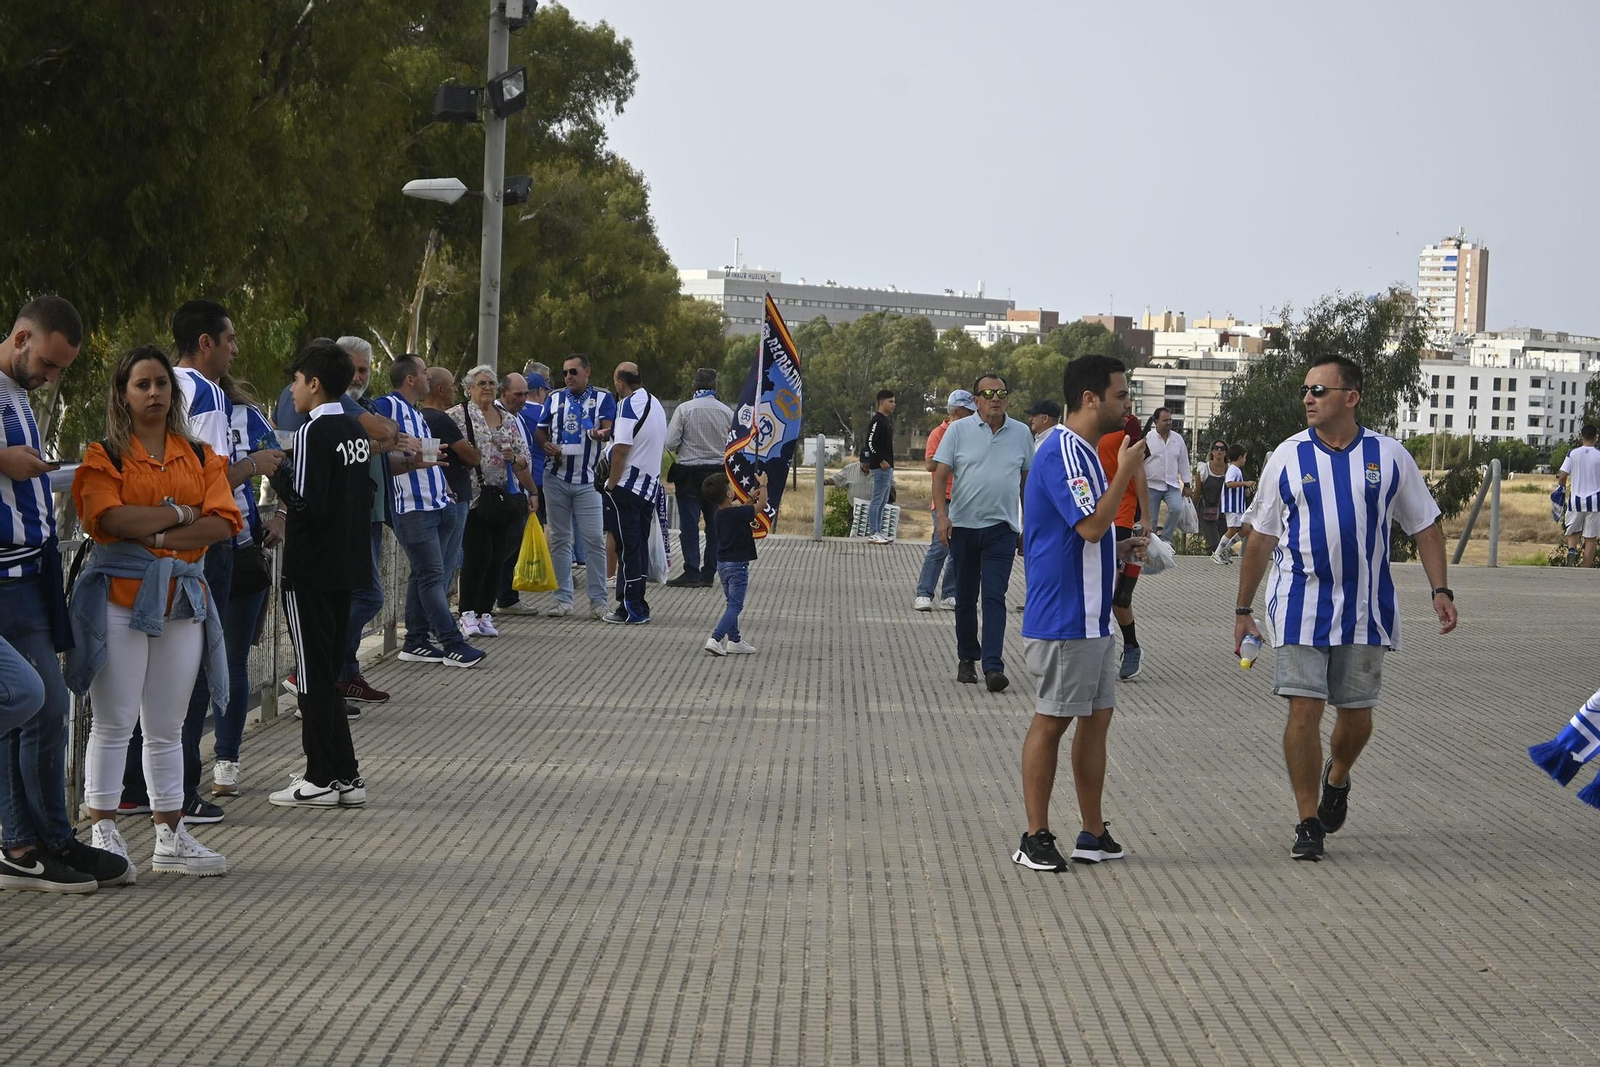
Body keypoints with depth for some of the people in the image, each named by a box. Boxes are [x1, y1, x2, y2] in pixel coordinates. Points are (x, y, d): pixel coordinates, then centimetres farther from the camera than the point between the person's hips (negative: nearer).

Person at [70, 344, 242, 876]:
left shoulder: (200, 457, 12)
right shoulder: (105, 455, 0)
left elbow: (223, 523, -3)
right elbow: (109, 519, -17)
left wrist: (156, 535, -13)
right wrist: (181, 513, -9)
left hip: (183, 597, 4)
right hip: (119, 596, -4)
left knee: (168, 727, 9)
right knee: (114, 721, -2)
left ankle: (171, 837, 14)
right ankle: (103, 832, 5)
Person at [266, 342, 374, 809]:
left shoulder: (314, 432, -16)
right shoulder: (356, 431, 10)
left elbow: (307, 503, -22)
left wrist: (277, 472, -9)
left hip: (309, 570, -8)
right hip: (345, 564, 8)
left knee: (314, 674, -2)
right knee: (329, 673, 15)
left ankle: (322, 779, 2)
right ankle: (345, 775, 17)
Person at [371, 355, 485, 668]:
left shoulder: (415, 413, 21)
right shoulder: (387, 406, -10)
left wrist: (441, 484, 18)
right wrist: (410, 462, -30)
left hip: (434, 504, 10)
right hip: (412, 507, -10)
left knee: (424, 574, 11)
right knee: (432, 574, -9)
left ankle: (415, 642, 15)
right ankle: (453, 644, -10)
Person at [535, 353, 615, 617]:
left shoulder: (603, 398, 2)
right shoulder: (555, 398, 12)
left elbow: (608, 429, -10)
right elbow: (540, 431, 14)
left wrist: (600, 433, -34)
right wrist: (546, 445, -9)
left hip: (588, 480, -3)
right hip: (556, 478, 3)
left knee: (594, 539, -7)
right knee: (559, 539, 6)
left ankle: (598, 600, -3)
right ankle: (563, 598, 11)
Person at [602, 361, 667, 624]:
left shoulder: (629, 404, -13)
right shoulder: (656, 405, 13)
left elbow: (621, 448, -19)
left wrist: (612, 483, -11)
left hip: (627, 485, -8)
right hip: (650, 485, 8)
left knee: (628, 547, -4)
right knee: (640, 546, 12)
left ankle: (631, 609, -3)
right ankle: (638, 605, 15)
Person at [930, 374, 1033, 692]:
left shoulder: (1021, 433, 7)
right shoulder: (959, 430, 2)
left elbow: (1027, 483, 14)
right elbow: (939, 474, 0)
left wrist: (1028, 527, 14)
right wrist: (942, 514, -13)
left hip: (1001, 528, -1)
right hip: (962, 525, 1)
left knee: (994, 597, -10)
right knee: (965, 597, 10)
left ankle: (993, 666, -16)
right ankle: (966, 659, 24)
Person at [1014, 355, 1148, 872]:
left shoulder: (1082, 452, 16)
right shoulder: (1063, 452, -16)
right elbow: (1091, 524, -24)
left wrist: (1120, 548, 13)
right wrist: (1126, 469, -15)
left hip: (1092, 617, 10)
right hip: (1063, 620, -10)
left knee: (1096, 718, 11)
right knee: (1051, 721, -3)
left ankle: (1093, 833, 18)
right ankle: (1035, 838, 3)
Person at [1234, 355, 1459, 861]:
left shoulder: (1388, 455, 1)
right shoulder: (1288, 457, 0)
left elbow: (1425, 527, 9)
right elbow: (1260, 537, 6)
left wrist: (1440, 590, -2)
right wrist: (1243, 610, 7)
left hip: (1365, 609, 1)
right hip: (1300, 606, -1)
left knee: (1357, 714, 9)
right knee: (1304, 710, -7)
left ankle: (1336, 780, 40)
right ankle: (1309, 823, 3)